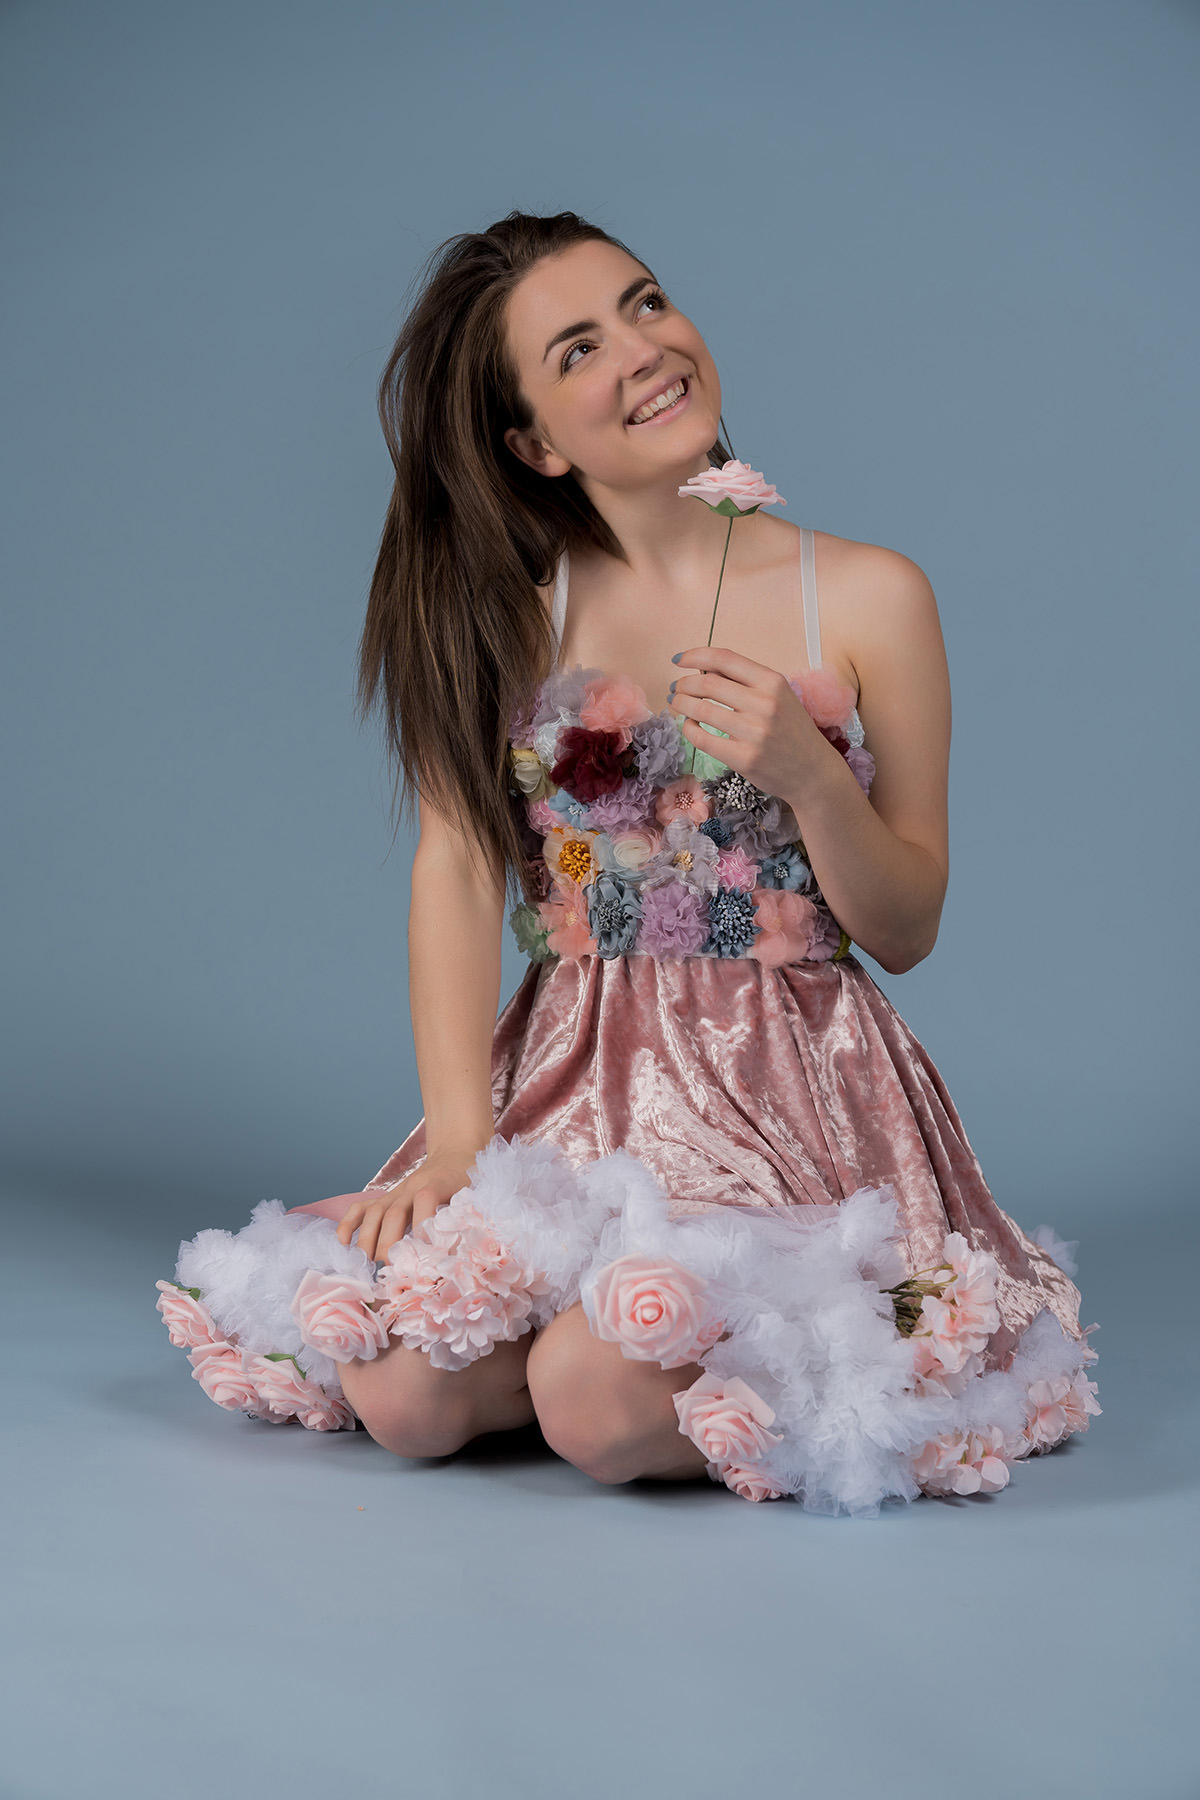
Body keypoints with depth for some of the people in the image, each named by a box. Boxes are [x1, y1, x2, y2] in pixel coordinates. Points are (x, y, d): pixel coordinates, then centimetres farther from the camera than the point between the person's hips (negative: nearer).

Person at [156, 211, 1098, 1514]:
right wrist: (457, 1132, -15)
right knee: (398, 1389, -19)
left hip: (788, 1091, -2)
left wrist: (809, 776, -17)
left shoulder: (867, 597, -1)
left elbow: (906, 932, 2)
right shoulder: (508, 605, 5)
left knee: (599, 1408, -25)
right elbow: (458, 864, -4)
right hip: (571, 1078, 3)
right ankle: (622, 1329, 10)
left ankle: (811, 1363, 6)